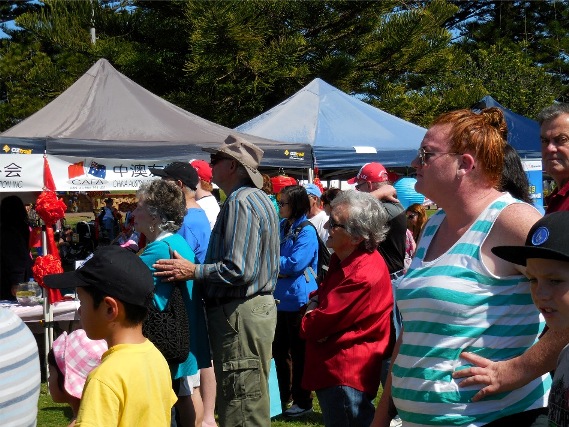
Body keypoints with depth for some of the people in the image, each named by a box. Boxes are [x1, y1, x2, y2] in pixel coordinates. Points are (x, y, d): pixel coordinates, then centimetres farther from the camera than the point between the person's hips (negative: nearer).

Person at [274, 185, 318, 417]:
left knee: (299, 353, 2)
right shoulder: (282, 227, 10)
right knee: (280, 350, 16)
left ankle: (303, 402, 14)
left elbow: (295, 264, -22)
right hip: (280, 297, 8)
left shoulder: (306, 232, -15)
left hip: (298, 300, -8)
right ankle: (284, 398, 29)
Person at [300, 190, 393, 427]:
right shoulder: (342, 259, 6)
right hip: (332, 370, 10)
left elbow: (314, 327, -22)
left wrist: (308, 320, 1)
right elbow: (324, 292, 20)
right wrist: (315, 303, -3)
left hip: (346, 376, -10)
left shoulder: (364, 276, -26)